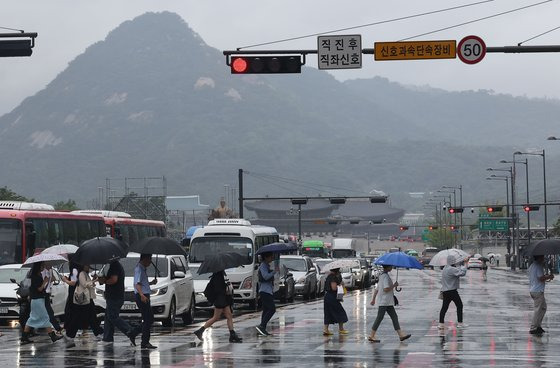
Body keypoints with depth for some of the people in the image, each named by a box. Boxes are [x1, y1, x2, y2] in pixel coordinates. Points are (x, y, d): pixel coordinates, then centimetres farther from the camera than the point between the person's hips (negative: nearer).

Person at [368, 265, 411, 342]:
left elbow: (377, 289, 19)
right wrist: (394, 285, -12)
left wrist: (373, 299, 22)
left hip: (388, 302, 10)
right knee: (379, 318, -4)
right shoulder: (385, 276, -16)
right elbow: (386, 289, -25)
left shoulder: (382, 276, 15)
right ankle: (371, 336, 2)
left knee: (394, 317, 7)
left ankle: (401, 335, 5)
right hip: (383, 302, -10)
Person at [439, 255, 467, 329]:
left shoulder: (445, 269, 13)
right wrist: (465, 267, -7)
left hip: (445, 291, 9)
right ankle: (460, 323, 7)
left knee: (444, 307, 8)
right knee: (459, 305, 5)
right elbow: (462, 273, -22)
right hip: (452, 291, -9)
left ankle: (441, 324, 5)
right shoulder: (452, 269, -18)